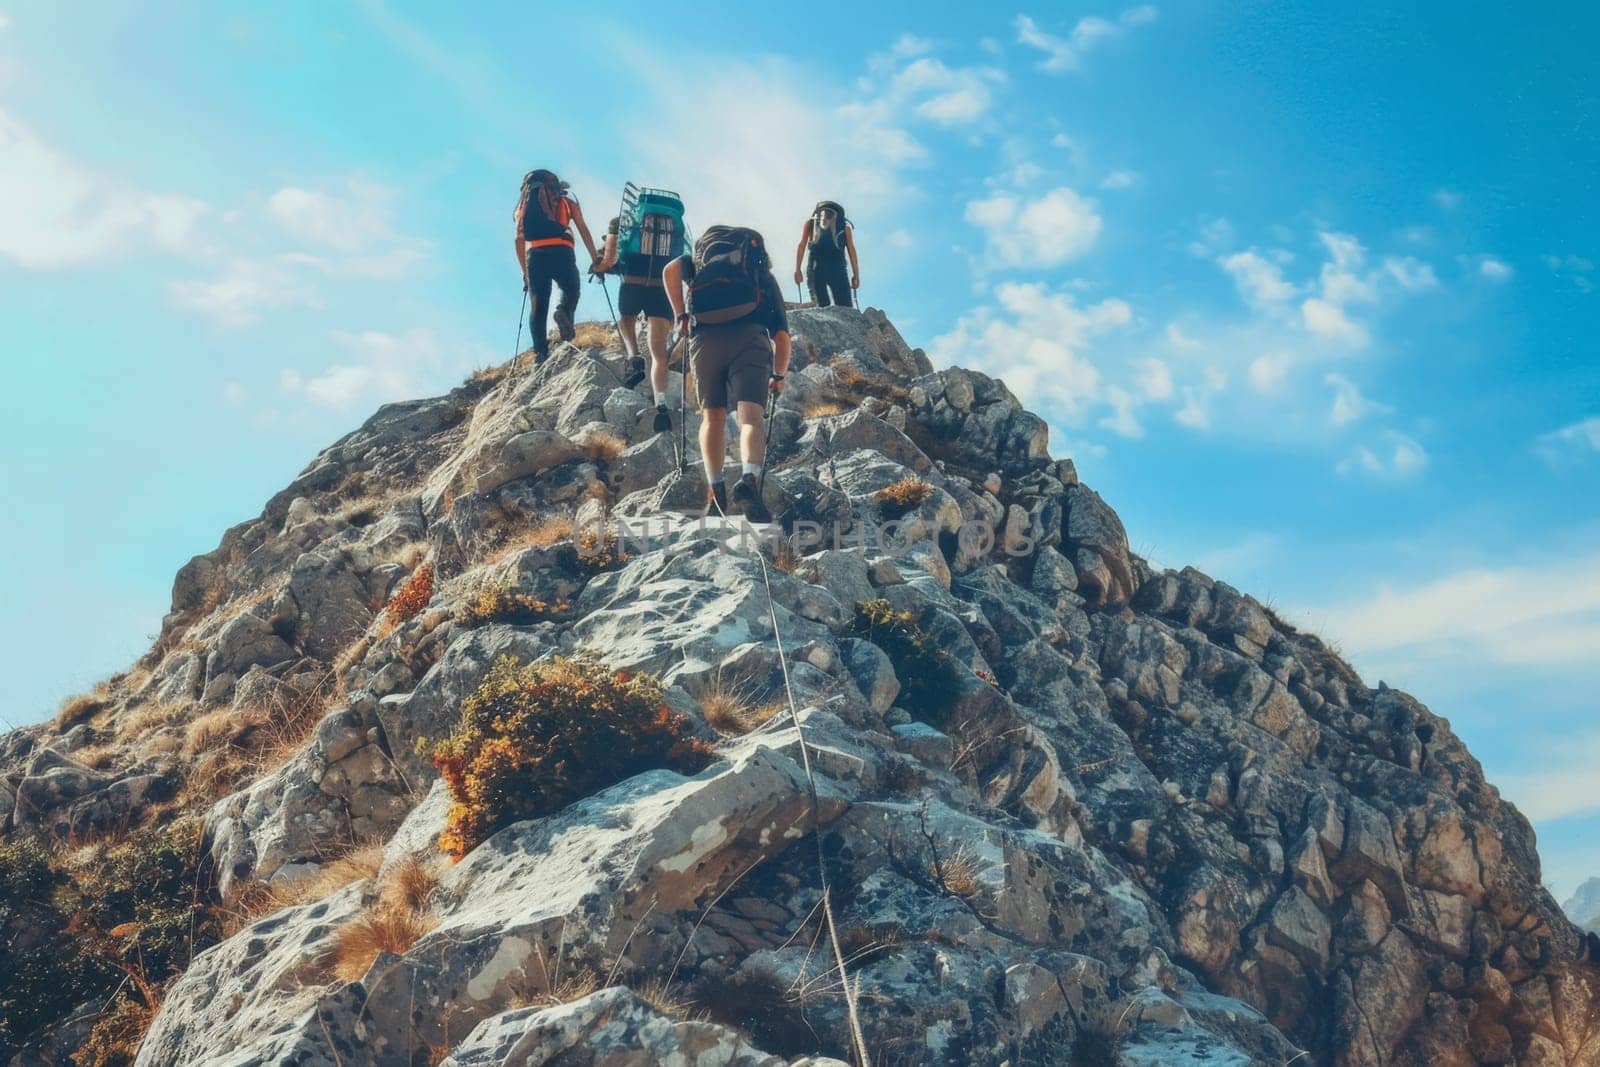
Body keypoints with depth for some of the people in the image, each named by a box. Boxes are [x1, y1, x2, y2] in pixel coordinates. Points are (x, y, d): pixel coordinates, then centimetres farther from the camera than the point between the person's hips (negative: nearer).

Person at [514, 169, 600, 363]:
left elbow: (519, 240, 20)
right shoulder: (567, 201, 21)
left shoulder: (524, 205, 24)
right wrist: (595, 257, 12)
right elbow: (583, 229, 11)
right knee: (571, 290, 19)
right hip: (561, 252, -1)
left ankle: (540, 351, -8)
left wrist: (525, 272, 23)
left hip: (534, 255, 1)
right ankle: (564, 311, -14)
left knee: (538, 306, 6)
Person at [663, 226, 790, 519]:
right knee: (750, 418, -10)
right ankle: (749, 481, -34)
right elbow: (782, 335, 21)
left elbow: (671, 270, 9)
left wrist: (680, 314, 17)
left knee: (712, 416, 14)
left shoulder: (699, 258, 32)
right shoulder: (766, 278, 30)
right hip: (750, 337, -1)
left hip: (705, 338, 1)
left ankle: (715, 492, 7)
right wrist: (779, 376, 30)